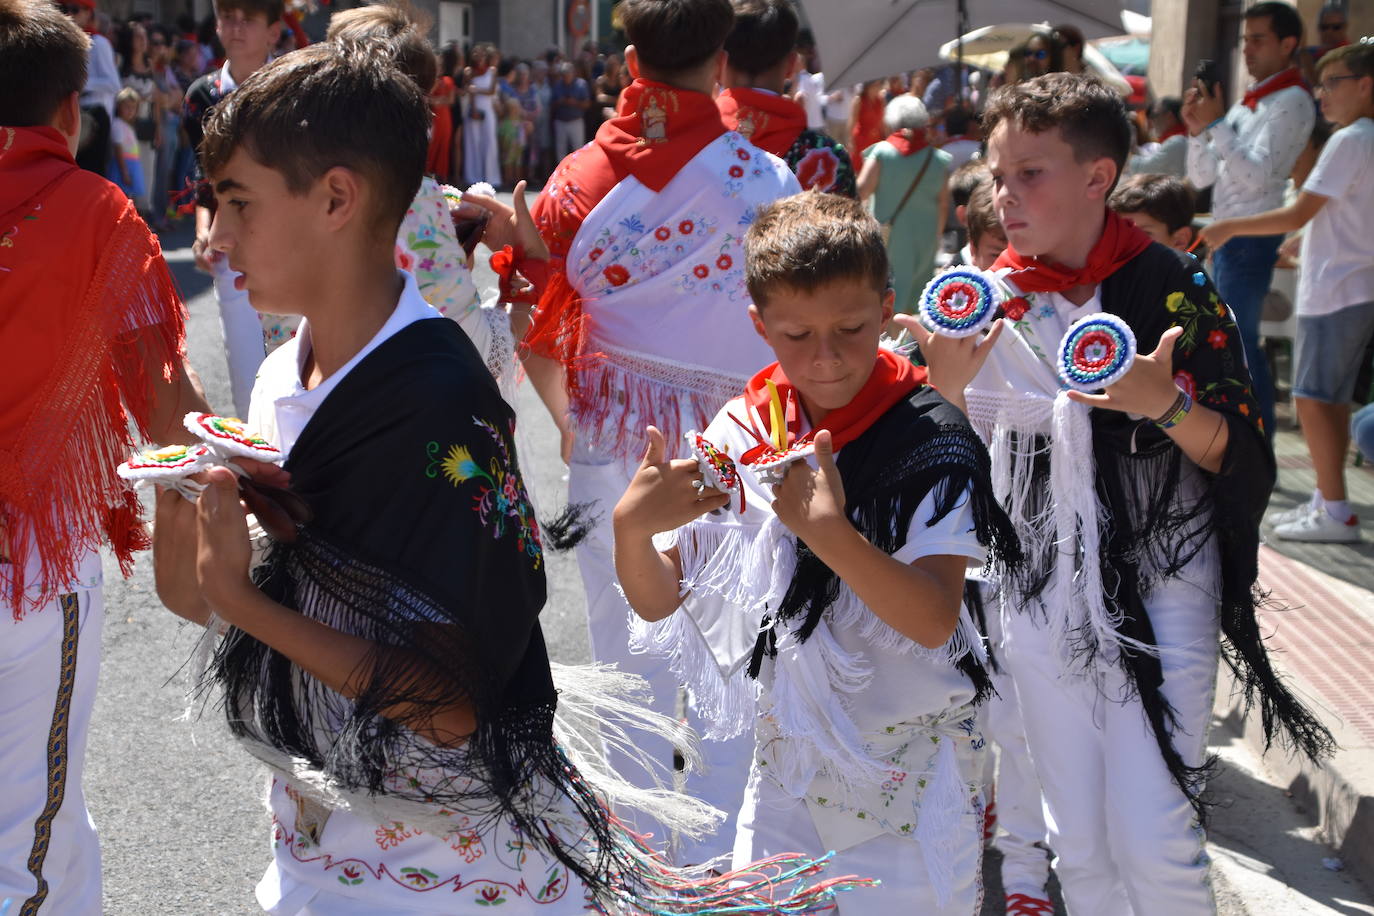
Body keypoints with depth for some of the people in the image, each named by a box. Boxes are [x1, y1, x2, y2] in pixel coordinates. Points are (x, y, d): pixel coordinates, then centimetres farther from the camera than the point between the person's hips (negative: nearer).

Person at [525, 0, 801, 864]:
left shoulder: (579, 180, -4)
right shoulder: (761, 176, -10)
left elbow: (534, 330, 3)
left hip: (611, 445, 3)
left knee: (627, 665, 16)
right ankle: (716, 864, 18)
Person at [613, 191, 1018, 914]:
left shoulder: (929, 439, -14)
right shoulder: (739, 433, -3)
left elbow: (935, 621, -25)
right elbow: (658, 601, -2)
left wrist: (827, 532, -38)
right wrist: (630, 525, -23)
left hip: (909, 778, -3)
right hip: (785, 768, 4)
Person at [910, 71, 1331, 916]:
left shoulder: (1173, 289, -9)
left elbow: (1243, 458, -9)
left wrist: (1165, 405, -27)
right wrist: (950, 391, -13)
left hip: (1158, 589, -4)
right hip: (1042, 594, 4)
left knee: (1154, 844, -5)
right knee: (1078, 844, 12)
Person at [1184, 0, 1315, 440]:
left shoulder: (1291, 102, -9)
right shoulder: (1246, 103, 17)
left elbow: (1258, 176, -21)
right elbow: (1202, 177, 14)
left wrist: (1215, 125, -21)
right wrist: (1197, 130, -1)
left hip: (1251, 236, -9)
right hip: (1227, 234, 9)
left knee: (1238, 345, -10)